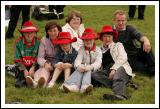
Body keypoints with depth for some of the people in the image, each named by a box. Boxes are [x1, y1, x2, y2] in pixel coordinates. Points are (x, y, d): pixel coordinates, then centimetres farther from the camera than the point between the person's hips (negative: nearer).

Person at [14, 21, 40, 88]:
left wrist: (33, 68, -20)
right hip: (22, 66, 0)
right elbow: (17, 59, -6)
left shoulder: (38, 42, -8)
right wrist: (24, 70, -16)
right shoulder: (18, 42, -7)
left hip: (34, 66, 0)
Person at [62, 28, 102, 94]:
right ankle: (73, 86, -60)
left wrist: (90, 67, -34)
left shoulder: (97, 50, 5)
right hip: (83, 68, 2)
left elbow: (98, 62, -11)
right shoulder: (81, 49, 13)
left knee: (88, 71, -36)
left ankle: (85, 87, -65)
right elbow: (78, 59, -5)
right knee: (79, 70, -33)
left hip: (93, 70, -2)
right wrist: (78, 66, -31)